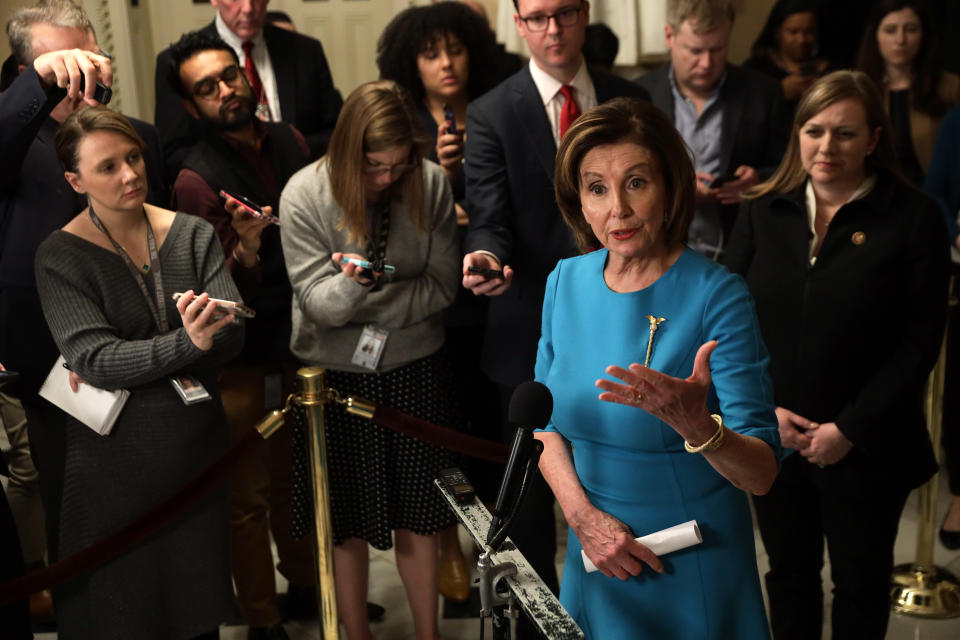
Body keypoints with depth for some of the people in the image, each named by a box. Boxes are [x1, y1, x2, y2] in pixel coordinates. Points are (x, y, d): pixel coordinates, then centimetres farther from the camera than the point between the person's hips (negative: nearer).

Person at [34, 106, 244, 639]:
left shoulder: (194, 235, 2)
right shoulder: (61, 257, -6)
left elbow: (233, 333, -7)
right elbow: (92, 358, -16)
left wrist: (121, 369, -17)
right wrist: (187, 342, -30)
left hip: (198, 438, 3)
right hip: (117, 455, -3)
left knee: (199, 597, 11)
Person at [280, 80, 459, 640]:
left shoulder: (432, 184, -8)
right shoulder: (305, 195, -13)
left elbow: (441, 286, -7)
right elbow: (316, 302, -14)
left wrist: (371, 305, -15)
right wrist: (353, 283, -34)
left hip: (414, 368, 2)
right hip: (335, 372, -1)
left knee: (417, 513, 11)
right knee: (349, 517, 9)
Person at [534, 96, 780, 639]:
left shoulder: (717, 297, -19)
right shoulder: (566, 282, -4)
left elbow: (762, 474, -21)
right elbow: (546, 421, 4)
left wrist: (696, 425, -41)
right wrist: (584, 516, -11)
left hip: (693, 570, -4)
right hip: (596, 554, 4)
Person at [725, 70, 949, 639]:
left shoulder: (915, 219, -8)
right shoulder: (764, 212, 2)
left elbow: (920, 342, -9)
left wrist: (850, 430, -13)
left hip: (865, 447, -2)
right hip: (772, 439, 3)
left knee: (861, 582, 14)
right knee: (790, 572, 17)